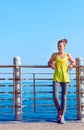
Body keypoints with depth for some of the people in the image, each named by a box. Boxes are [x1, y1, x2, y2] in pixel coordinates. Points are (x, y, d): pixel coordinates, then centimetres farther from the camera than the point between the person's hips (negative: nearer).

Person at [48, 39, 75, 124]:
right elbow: (49, 63, 17)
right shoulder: (54, 55, 6)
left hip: (65, 78, 0)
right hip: (56, 78, 0)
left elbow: (73, 62, 20)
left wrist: (71, 65, -2)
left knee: (64, 97, 0)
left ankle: (62, 116, 9)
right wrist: (51, 65, -5)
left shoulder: (68, 55, 7)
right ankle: (59, 111, 17)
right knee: (55, 96, -11)